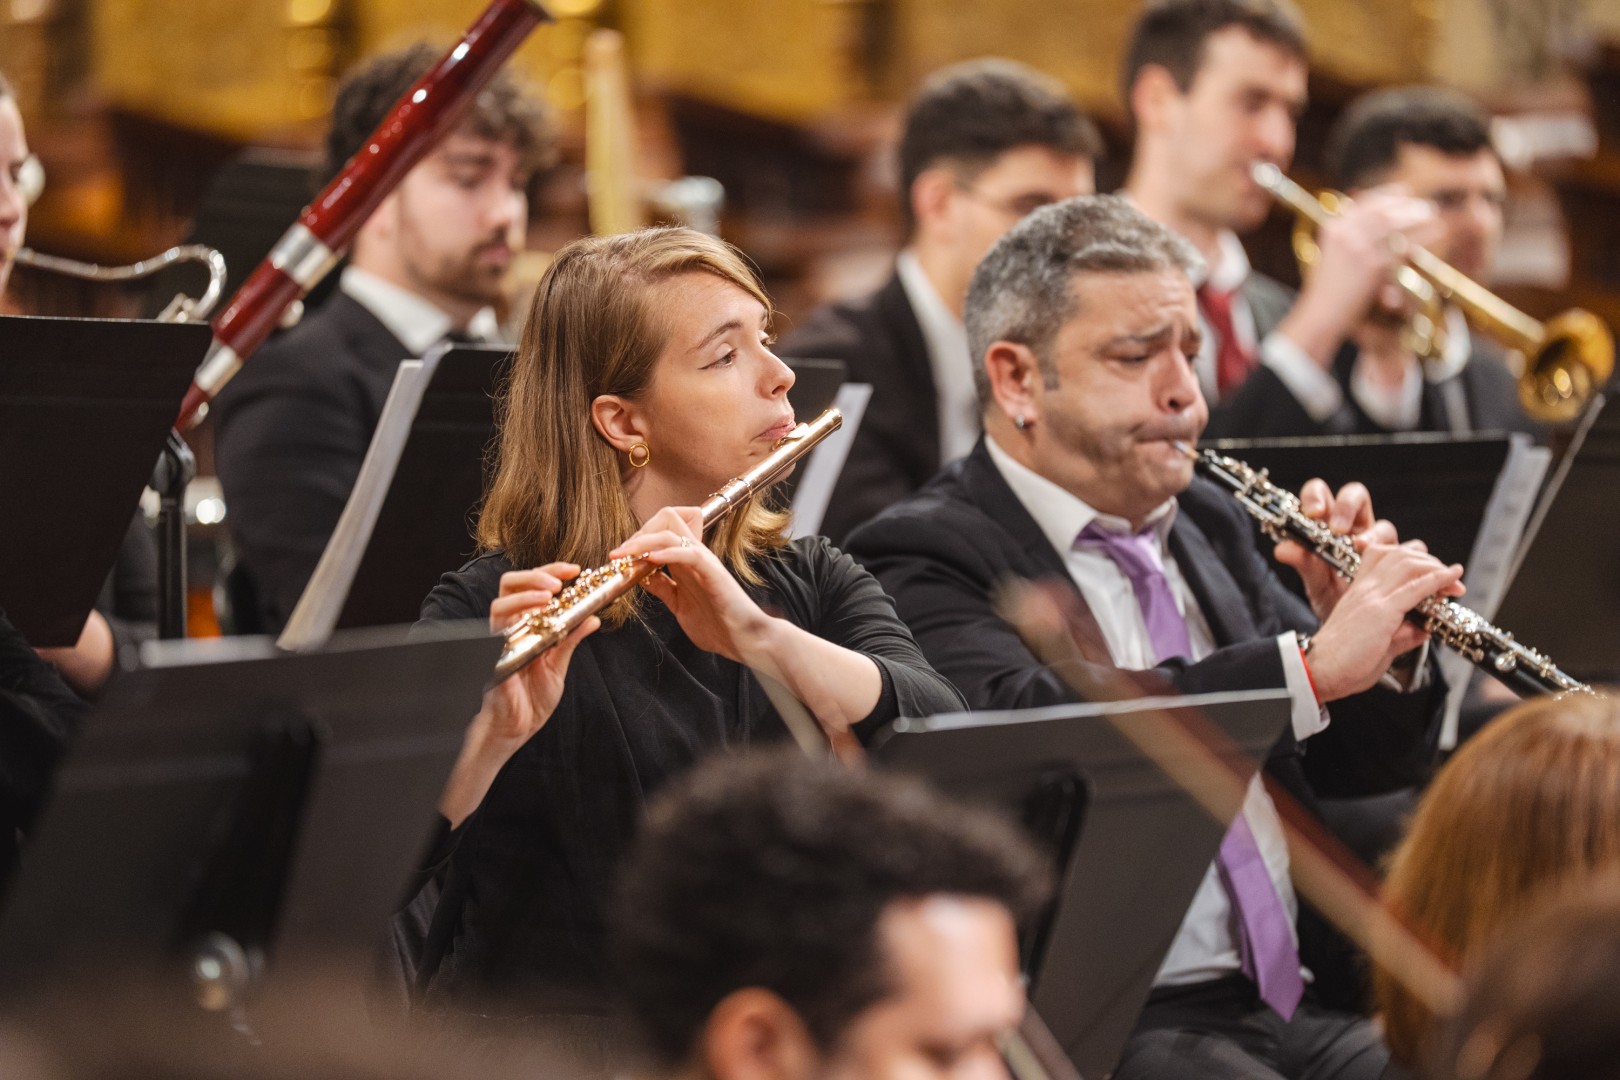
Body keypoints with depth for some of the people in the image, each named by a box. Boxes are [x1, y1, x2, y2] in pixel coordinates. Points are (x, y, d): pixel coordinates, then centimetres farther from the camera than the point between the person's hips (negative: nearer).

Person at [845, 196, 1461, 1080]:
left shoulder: (1208, 524, 20)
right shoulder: (923, 559, -5)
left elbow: (1361, 765, 22)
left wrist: (1378, 649, -1)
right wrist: (1310, 665, -28)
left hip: (1292, 1005, 7)